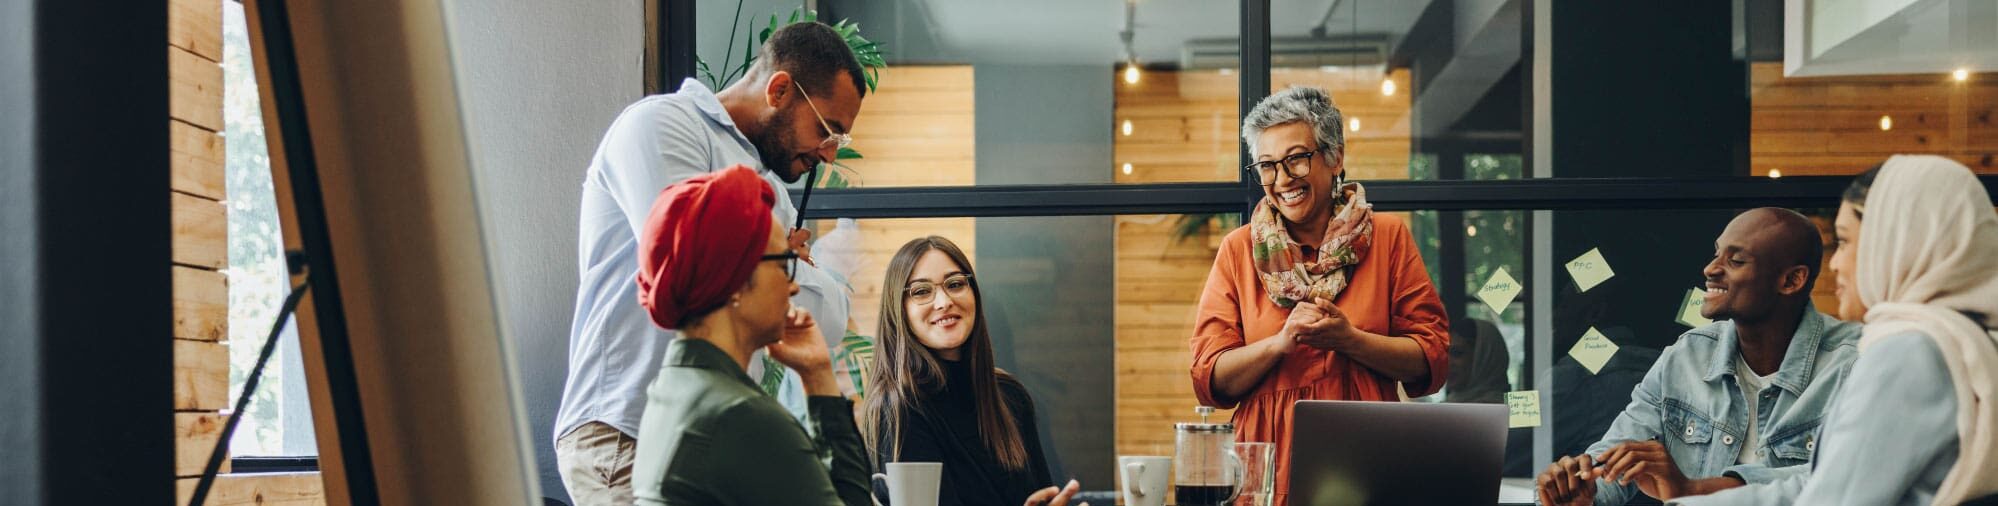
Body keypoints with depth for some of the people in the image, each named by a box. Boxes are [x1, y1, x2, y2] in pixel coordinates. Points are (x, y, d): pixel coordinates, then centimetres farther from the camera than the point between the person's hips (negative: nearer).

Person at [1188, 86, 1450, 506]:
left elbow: (1433, 361, 3)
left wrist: (1350, 339, -10)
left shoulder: (1387, 237, 8)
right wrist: (1282, 342, -11)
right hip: (1269, 469, 0)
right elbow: (1209, 380, 3)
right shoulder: (1239, 251, 9)